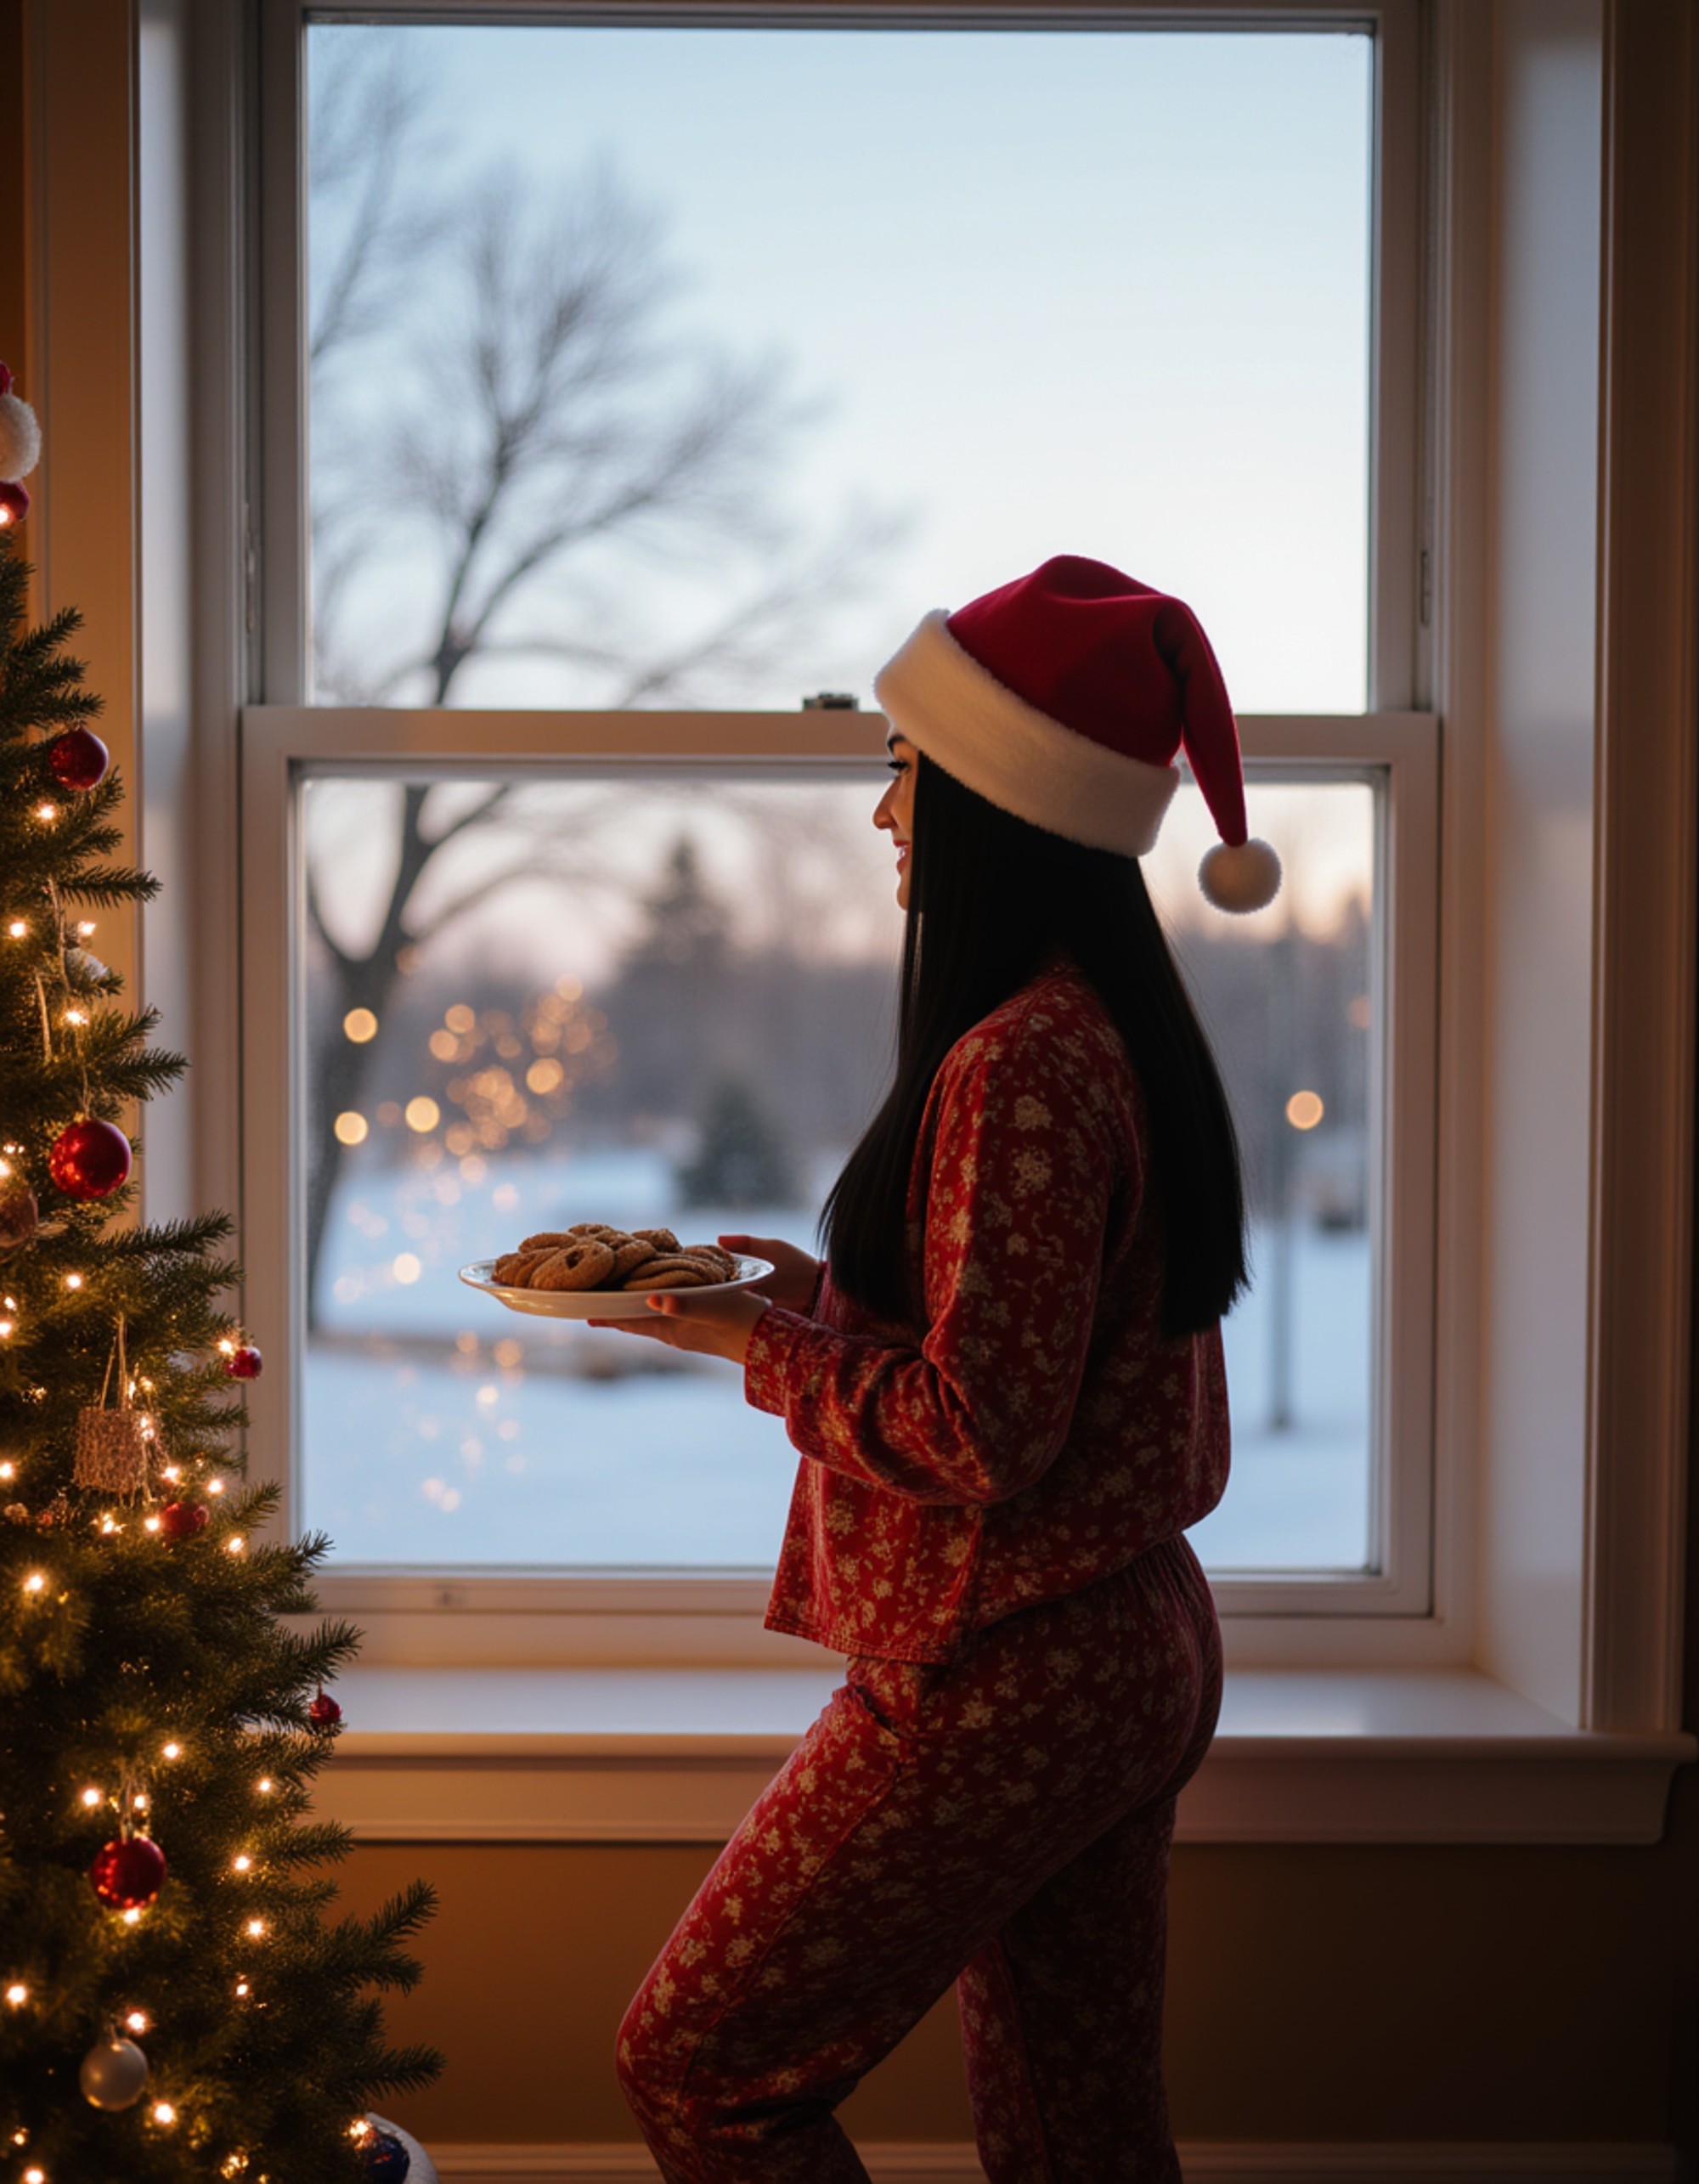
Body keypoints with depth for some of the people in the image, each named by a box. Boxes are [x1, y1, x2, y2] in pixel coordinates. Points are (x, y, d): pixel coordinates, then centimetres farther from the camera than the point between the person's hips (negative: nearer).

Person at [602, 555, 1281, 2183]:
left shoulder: (1018, 1068, -22)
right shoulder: (1113, 1031, 9)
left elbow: (977, 1438, -24)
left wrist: (765, 1342, -10)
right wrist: (828, 1299, 9)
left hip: (1001, 1683, -10)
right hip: (1130, 1661, 10)